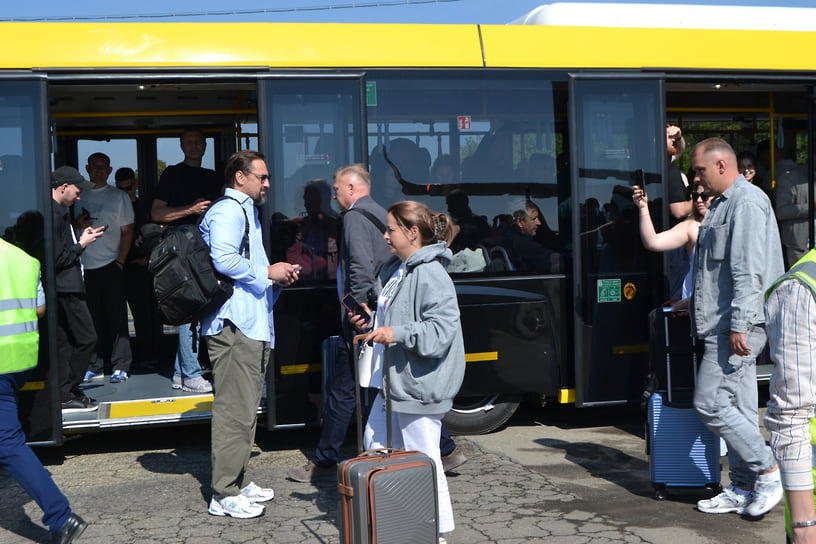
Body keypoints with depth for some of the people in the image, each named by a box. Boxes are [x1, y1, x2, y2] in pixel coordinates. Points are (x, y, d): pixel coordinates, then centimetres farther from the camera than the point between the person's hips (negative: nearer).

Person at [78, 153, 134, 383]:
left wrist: (120, 261, -6)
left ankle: (120, 367, 0)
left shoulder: (119, 196, 7)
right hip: (85, 267, 2)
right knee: (91, 319, 4)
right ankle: (94, 366, 11)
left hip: (111, 266, -2)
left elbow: (127, 231, 4)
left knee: (116, 317, -4)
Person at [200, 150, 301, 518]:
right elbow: (224, 260, -24)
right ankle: (224, 495, -5)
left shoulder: (245, 212, 26)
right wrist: (268, 272, -14)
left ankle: (238, 483, 24)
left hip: (251, 325, 11)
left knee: (244, 409, 15)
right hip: (234, 325, -11)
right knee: (235, 411, -10)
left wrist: (276, 279, 16)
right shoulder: (228, 211, -8)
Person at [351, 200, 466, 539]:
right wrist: (372, 321, 11)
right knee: (375, 445, 19)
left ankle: (438, 529, 11)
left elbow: (442, 330, -25)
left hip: (419, 386, -11)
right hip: (393, 381, 11)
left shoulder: (430, 275, -18)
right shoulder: (396, 270, 13)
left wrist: (397, 334, -28)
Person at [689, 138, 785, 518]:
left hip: (738, 326, -10)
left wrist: (738, 325, -24)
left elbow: (749, 270, -20)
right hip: (727, 326, 10)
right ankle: (743, 489, 15)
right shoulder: (723, 205, 21)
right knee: (738, 410, 10)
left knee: (710, 403, -11)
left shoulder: (746, 203, -11)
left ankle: (769, 471, -1)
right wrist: (693, 303, 28)